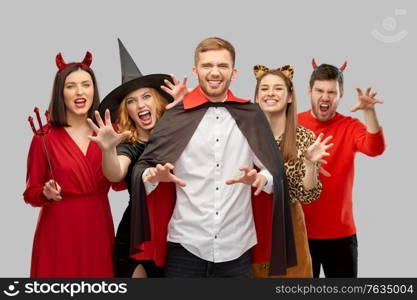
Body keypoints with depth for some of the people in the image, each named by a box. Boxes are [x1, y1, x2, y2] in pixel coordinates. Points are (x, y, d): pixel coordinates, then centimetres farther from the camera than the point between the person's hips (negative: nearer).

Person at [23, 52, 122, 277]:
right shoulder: (45, 136, -8)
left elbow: (119, 182, 2)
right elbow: (30, 194, -3)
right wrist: (47, 194, -23)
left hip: (98, 227, 4)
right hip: (59, 230, -3)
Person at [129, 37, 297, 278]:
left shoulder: (251, 116, 6)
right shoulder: (176, 117, 3)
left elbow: (276, 171, 5)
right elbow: (143, 167, 2)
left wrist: (262, 178, -17)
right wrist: (153, 175, -20)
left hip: (237, 247, 1)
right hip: (185, 246, -1)